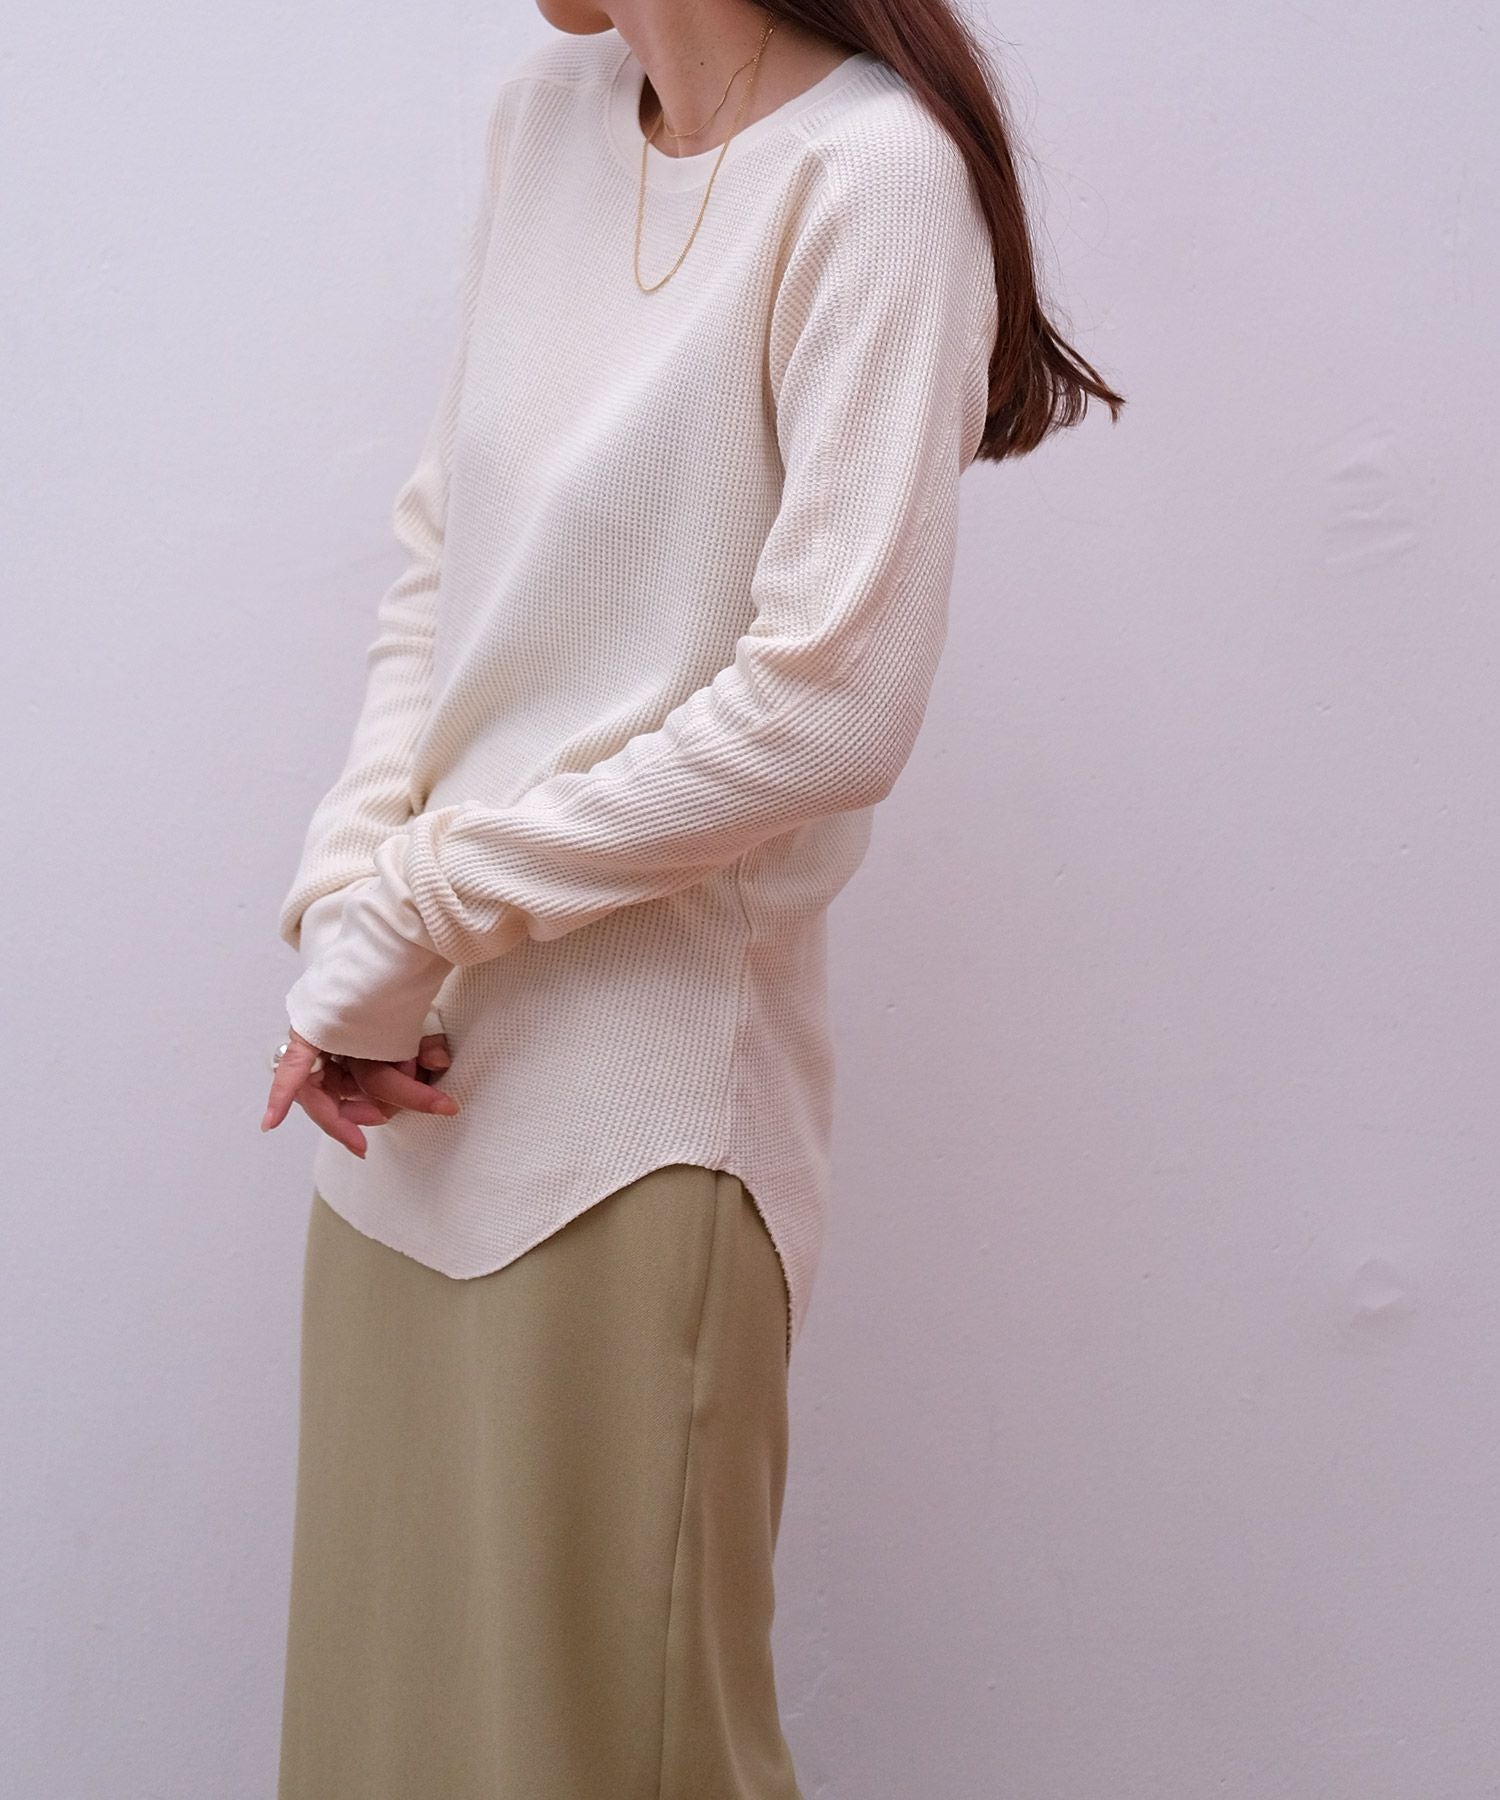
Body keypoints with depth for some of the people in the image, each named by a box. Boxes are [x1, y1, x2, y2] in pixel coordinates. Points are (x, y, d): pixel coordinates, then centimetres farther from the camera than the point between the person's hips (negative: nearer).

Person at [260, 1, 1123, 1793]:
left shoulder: (869, 174, -14)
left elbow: (828, 708, -19)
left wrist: (407, 920, -12)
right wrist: (342, 902, -3)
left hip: (633, 1102, -7)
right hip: (418, 1062, 7)